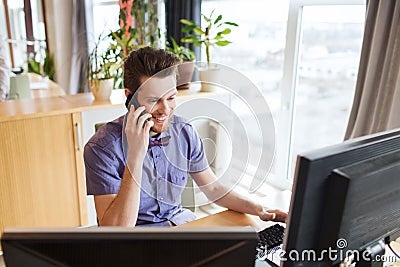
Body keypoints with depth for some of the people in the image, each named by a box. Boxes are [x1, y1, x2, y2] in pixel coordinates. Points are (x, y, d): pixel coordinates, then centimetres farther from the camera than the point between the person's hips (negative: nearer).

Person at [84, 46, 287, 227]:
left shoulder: (185, 133, -5)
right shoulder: (104, 146, -20)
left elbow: (213, 188, 6)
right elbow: (117, 229, -26)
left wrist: (258, 210, -8)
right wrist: (135, 156, -34)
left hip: (180, 220, 5)